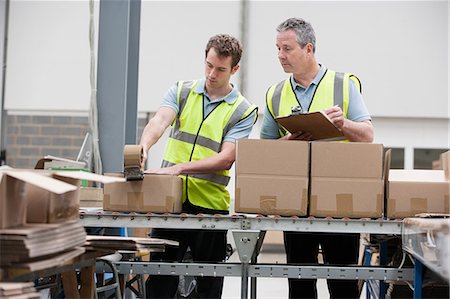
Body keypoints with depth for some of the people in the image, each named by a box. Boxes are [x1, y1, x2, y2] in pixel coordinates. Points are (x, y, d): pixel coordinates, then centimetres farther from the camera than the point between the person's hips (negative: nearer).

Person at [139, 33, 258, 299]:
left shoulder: (244, 111, 0)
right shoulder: (181, 92, 8)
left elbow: (226, 158, -10)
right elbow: (160, 121, -10)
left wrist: (180, 168, -21)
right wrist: (144, 148, -32)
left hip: (211, 204, -2)